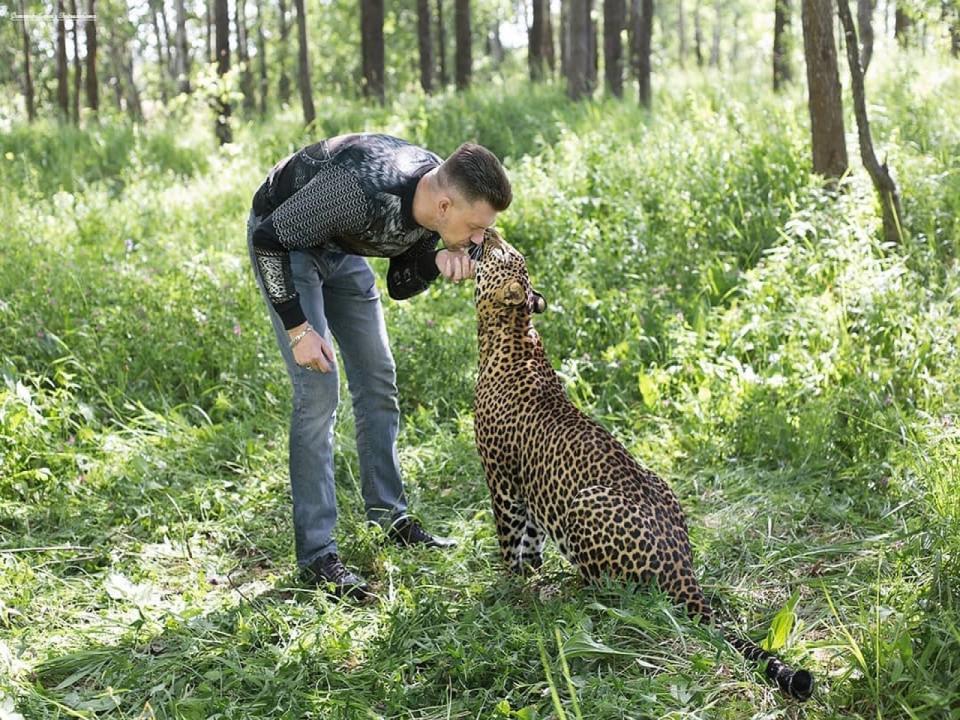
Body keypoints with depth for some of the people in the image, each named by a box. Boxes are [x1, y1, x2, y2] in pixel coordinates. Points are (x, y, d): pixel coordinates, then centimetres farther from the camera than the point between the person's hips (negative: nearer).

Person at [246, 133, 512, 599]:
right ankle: (316, 553, -8)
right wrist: (297, 329, -27)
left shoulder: (437, 195, -17)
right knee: (318, 391, -14)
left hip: (341, 245, 7)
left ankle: (390, 517, 23)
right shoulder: (364, 189, -41)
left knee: (377, 380, 8)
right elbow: (269, 238, -29)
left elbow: (399, 286, -3)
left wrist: (436, 262, -24)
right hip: (281, 241, -7)